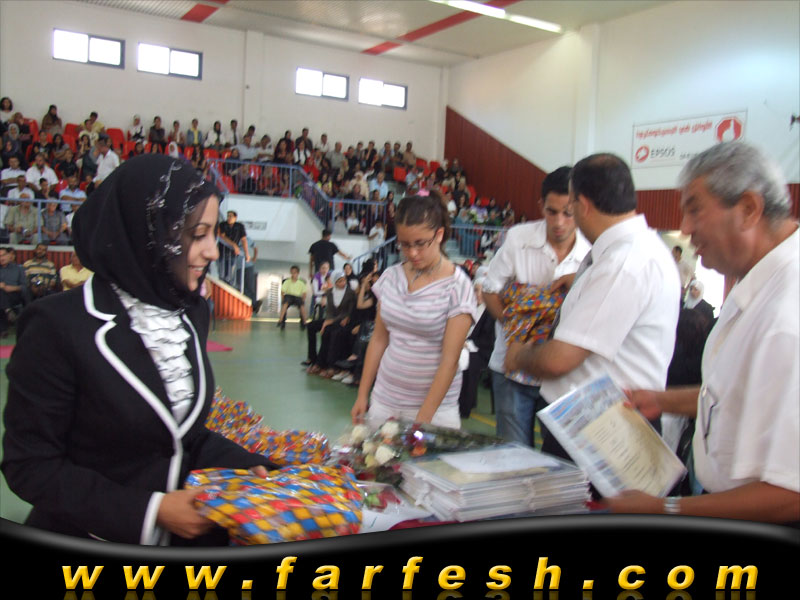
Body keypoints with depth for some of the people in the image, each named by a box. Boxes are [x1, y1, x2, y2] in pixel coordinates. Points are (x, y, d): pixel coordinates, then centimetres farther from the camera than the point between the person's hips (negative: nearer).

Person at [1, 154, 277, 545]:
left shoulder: (192, 313, -1)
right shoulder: (58, 326, -20)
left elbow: (187, 428, 6)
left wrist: (245, 467, -9)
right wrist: (150, 510, -22)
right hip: (91, 539, -6)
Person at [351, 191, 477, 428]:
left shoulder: (457, 286, -12)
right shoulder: (391, 277, 1)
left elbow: (449, 361, -16)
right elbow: (379, 339, 8)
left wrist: (422, 419, -19)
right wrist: (362, 395, 8)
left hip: (434, 403, -4)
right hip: (384, 399, 4)